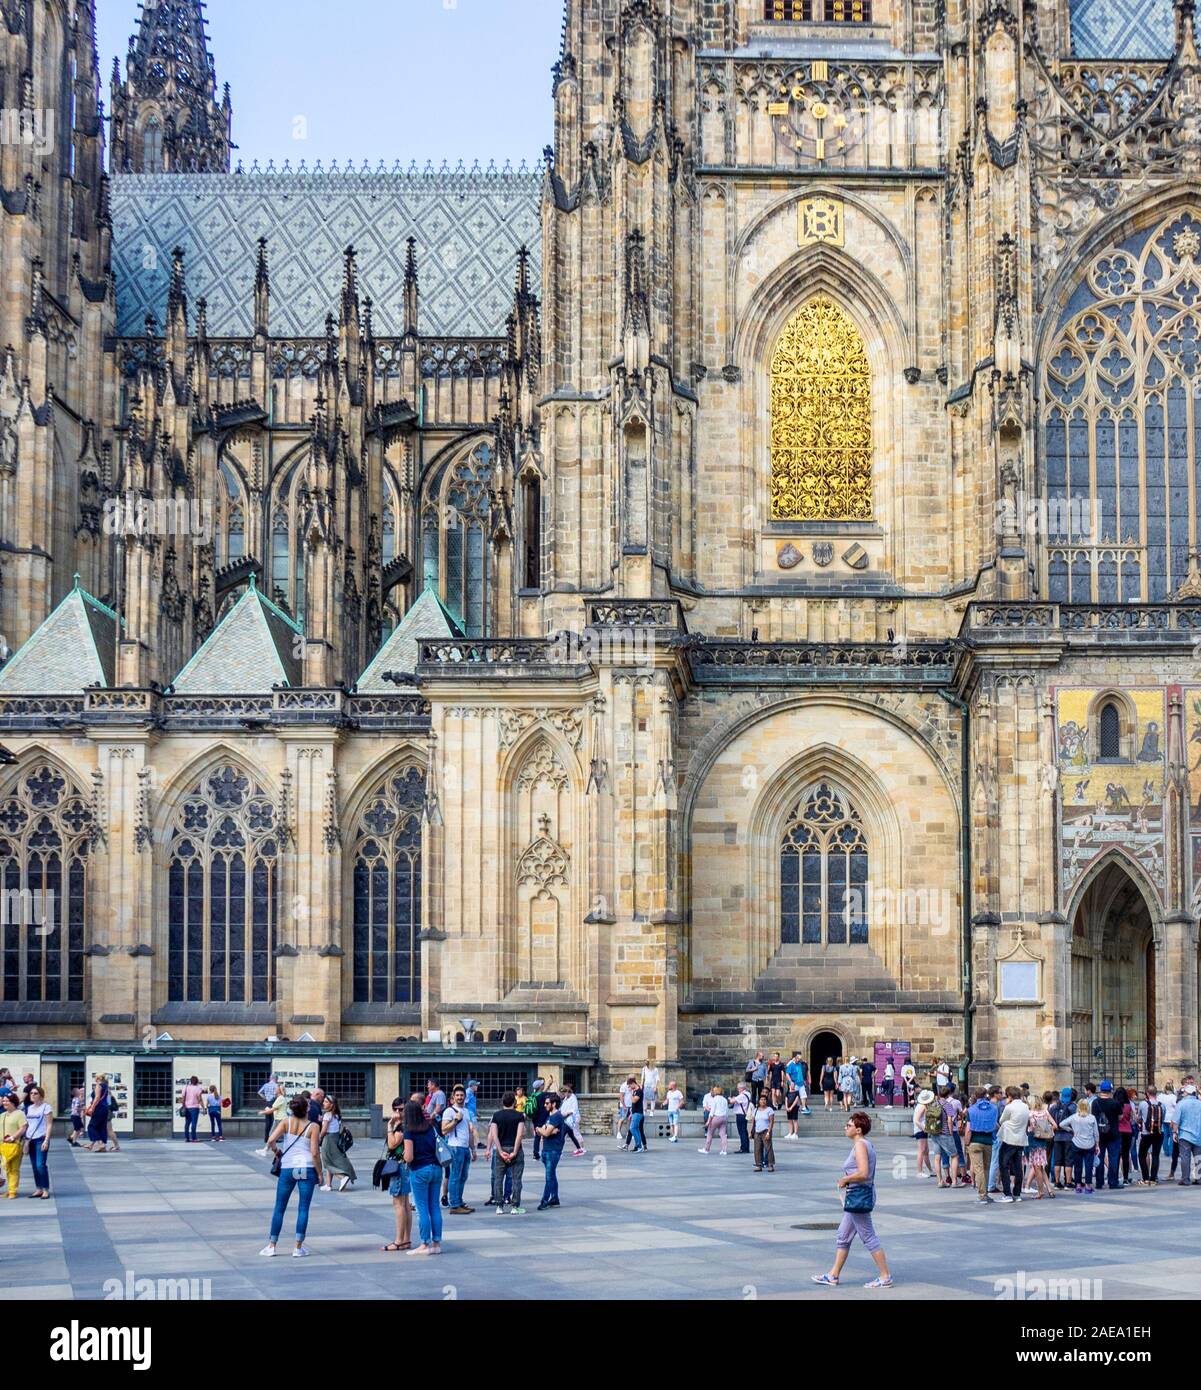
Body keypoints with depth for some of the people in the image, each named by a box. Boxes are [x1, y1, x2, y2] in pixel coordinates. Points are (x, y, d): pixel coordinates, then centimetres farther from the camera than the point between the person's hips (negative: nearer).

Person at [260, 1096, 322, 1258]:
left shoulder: (286, 1122, 2)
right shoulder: (313, 1127, -3)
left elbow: (271, 1141, -9)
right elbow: (315, 1153, -8)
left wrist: (276, 1150, 12)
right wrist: (319, 1173, 1)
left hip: (287, 1168, 2)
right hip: (307, 1168, -2)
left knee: (279, 1208, 11)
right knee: (303, 1208, 3)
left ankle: (272, 1245, 14)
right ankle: (298, 1247, 3)